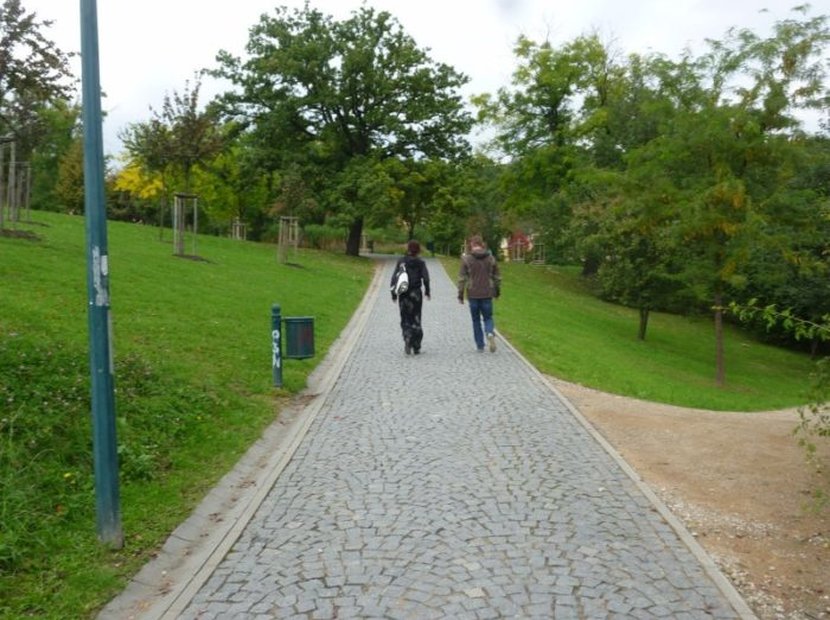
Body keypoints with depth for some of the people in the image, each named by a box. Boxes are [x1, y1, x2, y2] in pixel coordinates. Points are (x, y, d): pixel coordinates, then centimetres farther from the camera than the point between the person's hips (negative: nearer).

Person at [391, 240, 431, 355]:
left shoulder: (401, 261, 1)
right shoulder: (420, 262, -4)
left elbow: (394, 277, -1)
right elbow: (425, 278, -8)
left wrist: (394, 293, 5)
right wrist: (427, 291, 7)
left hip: (403, 294, 1)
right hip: (416, 293, -1)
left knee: (405, 319, 9)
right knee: (416, 319, 8)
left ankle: (407, 339, -16)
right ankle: (416, 347, 8)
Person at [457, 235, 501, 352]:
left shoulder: (466, 258, -6)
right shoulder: (491, 258, 2)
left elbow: (462, 278, -7)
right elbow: (497, 277, 7)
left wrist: (460, 295, -1)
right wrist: (497, 292, 20)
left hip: (473, 294, -1)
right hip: (487, 294, 2)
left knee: (476, 319, 11)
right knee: (488, 317, 12)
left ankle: (480, 345, 13)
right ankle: (490, 333, -18)